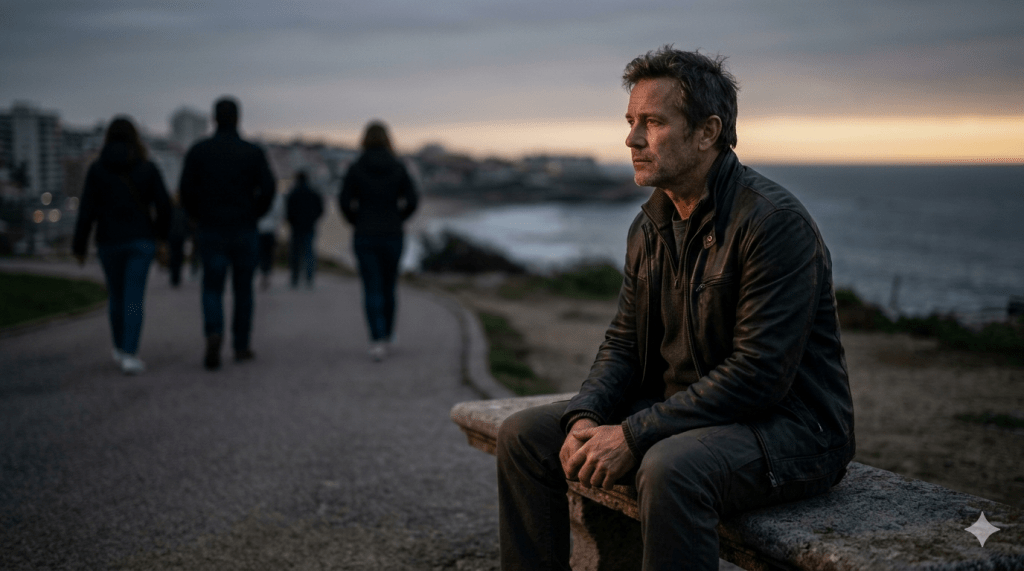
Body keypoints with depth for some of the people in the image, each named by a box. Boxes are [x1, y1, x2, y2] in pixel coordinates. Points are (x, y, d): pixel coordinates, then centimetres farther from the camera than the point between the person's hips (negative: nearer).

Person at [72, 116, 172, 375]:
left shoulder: (97, 169, -2)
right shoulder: (147, 167, -2)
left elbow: (87, 210, -6)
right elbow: (163, 204, -3)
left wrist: (79, 245, 2)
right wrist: (161, 232, 15)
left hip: (109, 242, 1)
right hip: (141, 241, -1)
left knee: (116, 295, 18)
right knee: (134, 298, -4)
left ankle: (120, 347, 33)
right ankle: (129, 355, -14)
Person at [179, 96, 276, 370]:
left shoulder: (198, 151, 0)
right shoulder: (253, 152, -2)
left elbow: (186, 189, -5)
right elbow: (268, 188, -8)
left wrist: (198, 217, 10)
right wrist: (253, 214, 6)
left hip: (210, 230, 0)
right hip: (244, 231, 0)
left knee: (212, 287, 4)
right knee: (243, 289, 11)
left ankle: (213, 333, -22)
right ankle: (241, 346, 16)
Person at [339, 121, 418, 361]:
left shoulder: (356, 168, -3)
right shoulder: (398, 167, 0)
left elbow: (345, 201, -7)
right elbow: (411, 200, -4)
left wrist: (357, 221, 11)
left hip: (364, 236, -1)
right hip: (392, 236, 1)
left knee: (372, 290, 0)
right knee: (389, 285, 18)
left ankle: (378, 340, -15)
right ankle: (386, 335, 30)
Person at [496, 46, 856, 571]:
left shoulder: (773, 220, -19)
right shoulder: (649, 226, 8)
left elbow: (759, 375, -24)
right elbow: (623, 343, 11)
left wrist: (633, 435, -24)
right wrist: (585, 417, -10)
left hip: (787, 426, -8)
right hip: (679, 411, 8)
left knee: (670, 467, -39)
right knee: (525, 435, 1)